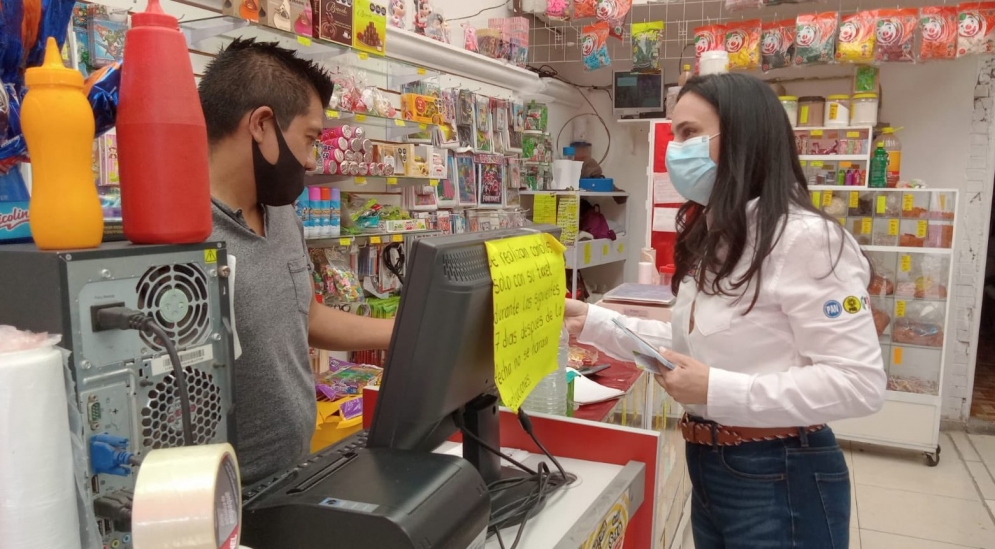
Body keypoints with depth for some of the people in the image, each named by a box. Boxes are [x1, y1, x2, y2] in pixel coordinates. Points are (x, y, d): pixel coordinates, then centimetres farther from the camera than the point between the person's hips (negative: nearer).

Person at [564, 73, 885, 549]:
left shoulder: (804, 239, -20)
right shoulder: (711, 238, 9)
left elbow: (859, 382, -23)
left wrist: (717, 390, -27)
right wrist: (593, 323, 3)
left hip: (779, 478, -8)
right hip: (707, 467, 9)